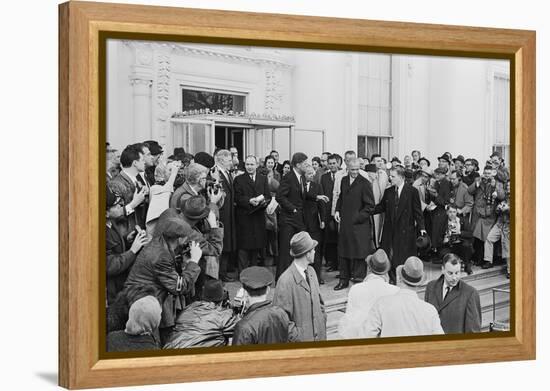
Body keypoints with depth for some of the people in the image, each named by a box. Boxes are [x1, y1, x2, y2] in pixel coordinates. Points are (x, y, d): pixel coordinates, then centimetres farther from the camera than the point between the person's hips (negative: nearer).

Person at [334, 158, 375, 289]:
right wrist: (337, 210, 7)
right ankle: (344, 280, 23)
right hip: (344, 223, 6)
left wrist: (357, 218, -14)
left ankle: (359, 280, 9)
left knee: (359, 255, -1)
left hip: (359, 225, -6)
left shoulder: (365, 183, -10)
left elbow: (370, 206, -9)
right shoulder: (344, 180, 9)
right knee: (343, 253, 12)